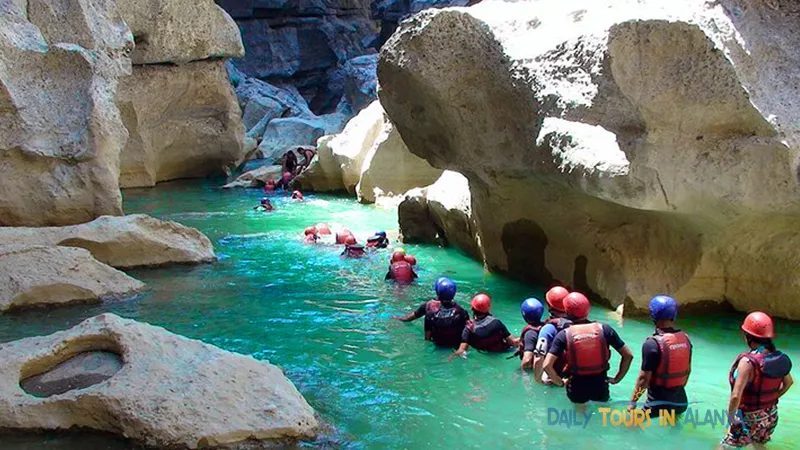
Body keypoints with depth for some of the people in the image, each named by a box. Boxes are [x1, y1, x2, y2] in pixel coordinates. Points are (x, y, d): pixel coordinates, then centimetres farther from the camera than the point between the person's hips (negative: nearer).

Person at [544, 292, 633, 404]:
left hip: (577, 390, -1)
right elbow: (628, 355, -3)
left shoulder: (564, 335, -11)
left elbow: (547, 365, -17)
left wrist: (560, 382, -2)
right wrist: (617, 378, 6)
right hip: (600, 388, 1)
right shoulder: (604, 329, -7)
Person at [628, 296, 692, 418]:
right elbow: (688, 370, 12)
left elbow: (644, 378, -18)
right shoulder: (685, 338, 1)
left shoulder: (653, 343, -20)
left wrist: (632, 401, -7)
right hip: (681, 401, 7)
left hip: (658, 404, -7)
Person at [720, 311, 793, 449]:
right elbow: (789, 382, 11)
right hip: (770, 416, 7)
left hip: (748, 419, -7)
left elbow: (736, 396, -32)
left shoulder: (748, 361, -28)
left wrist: (730, 417, -16)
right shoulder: (778, 357, -7)